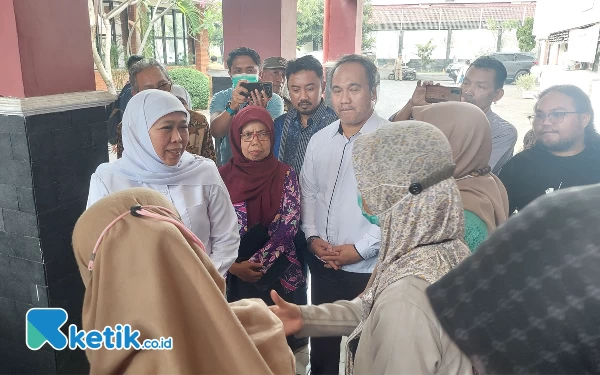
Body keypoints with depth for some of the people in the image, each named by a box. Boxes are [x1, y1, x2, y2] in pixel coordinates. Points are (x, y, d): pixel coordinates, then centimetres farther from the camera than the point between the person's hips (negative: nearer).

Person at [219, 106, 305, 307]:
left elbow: (289, 228, -9)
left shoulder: (285, 175, -4)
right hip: (232, 277, 0)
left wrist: (257, 263, -15)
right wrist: (233, 266, -13)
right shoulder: (222, 176, -4)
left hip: (276, 275, 0)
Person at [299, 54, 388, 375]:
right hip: (322, 265, 5)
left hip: (369, 269, -5)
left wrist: (361, 249, -17)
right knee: (322, 344, 21)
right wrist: (312, 236, -1)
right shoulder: (319, 140, 7)